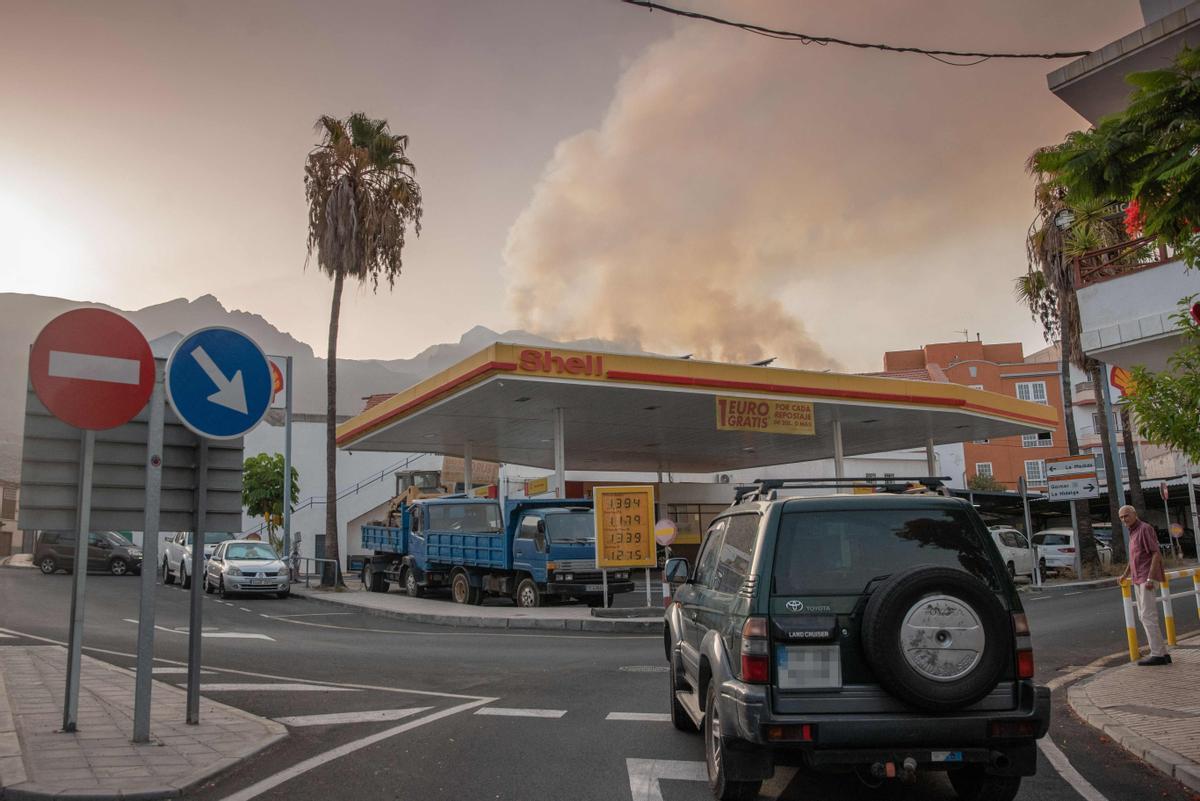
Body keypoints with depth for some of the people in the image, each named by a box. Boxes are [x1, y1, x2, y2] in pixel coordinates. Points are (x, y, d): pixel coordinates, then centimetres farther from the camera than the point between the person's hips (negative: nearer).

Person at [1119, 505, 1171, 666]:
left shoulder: (1145, 528, -11)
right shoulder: (1133, 533, 17)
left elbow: (1156, 554, -18)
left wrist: (1150, 578, -23)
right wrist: (1125, 574, 22)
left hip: (1147, 579, -10)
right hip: (1138, 580, 10)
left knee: (1148, 616, -10)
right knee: (1144, 616, 9)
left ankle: (1158, 655, -8)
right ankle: (1162, 653, 12)